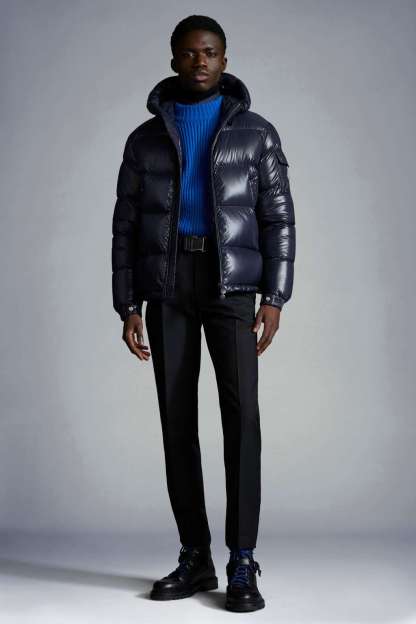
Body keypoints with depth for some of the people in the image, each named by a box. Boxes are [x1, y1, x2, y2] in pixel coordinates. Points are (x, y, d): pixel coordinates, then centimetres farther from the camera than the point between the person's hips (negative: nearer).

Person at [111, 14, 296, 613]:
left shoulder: (256, 132, 7)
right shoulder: (145, 138, 12)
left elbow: (278, 219, 2)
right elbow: (126, 227, 9)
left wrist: (274, 298, -9)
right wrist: (127, 306, 0)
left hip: (231, 280, -2)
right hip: (166, 282, 2)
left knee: (241, 410, -15)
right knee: (177, 416, 0)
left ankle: (242, 563, -10)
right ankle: (195, 558, 9)